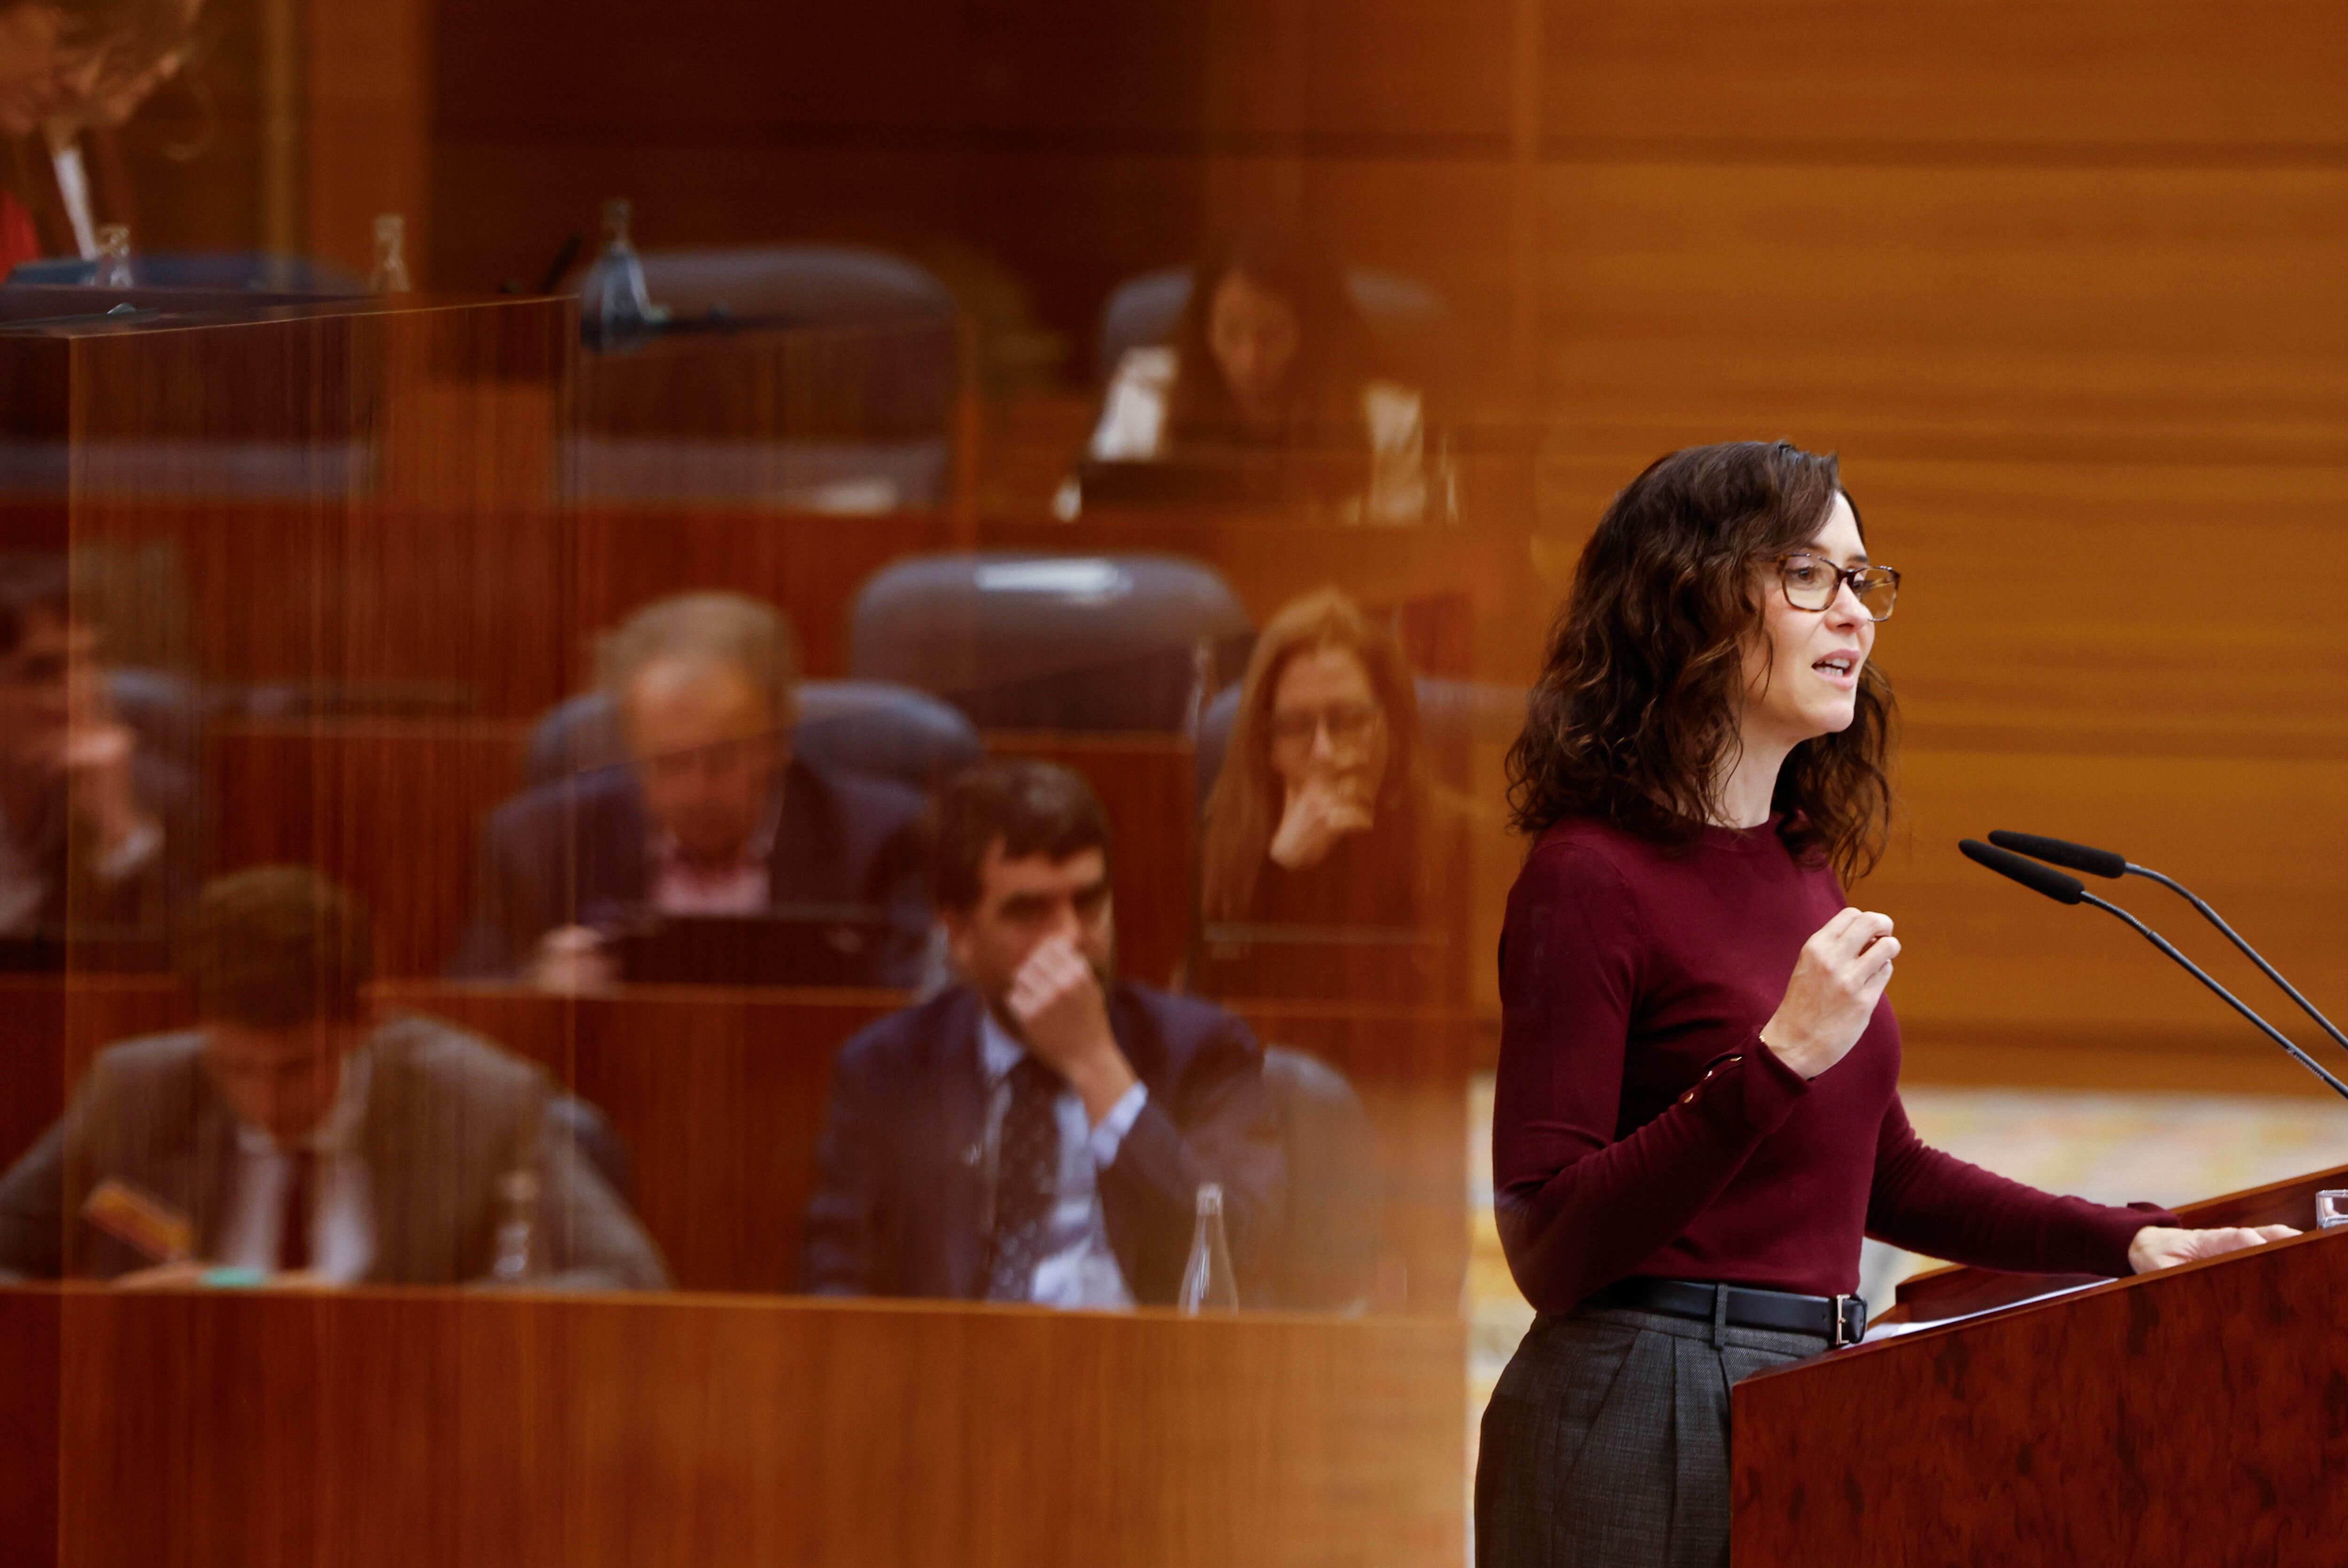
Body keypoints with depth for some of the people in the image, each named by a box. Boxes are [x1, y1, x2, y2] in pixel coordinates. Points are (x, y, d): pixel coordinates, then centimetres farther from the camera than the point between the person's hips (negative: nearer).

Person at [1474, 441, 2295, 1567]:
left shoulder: (1801, 869, 12)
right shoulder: (1593, 879, -12)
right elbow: (1547, 1250, -18)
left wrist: (2125, 1244, 12)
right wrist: (1777, 1062, -26)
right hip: (1641, 1420, -8)